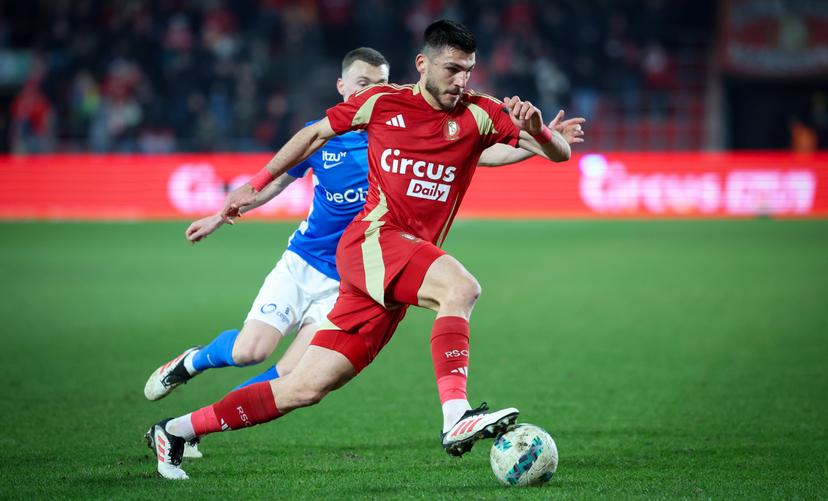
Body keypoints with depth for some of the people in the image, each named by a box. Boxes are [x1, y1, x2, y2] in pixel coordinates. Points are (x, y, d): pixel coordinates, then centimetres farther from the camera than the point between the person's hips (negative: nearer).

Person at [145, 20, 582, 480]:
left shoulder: (479, 114, 6)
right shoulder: (382, 102, 3)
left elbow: (559, 153, 2)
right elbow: (316, 133, 19)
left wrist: (535, 128, -20)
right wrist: (256, 186, 21)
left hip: (395, 286, 4)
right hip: (371, 238, -4)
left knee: (305, 389, 2)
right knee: (460, 286, -32)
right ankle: (456, 417, -41)